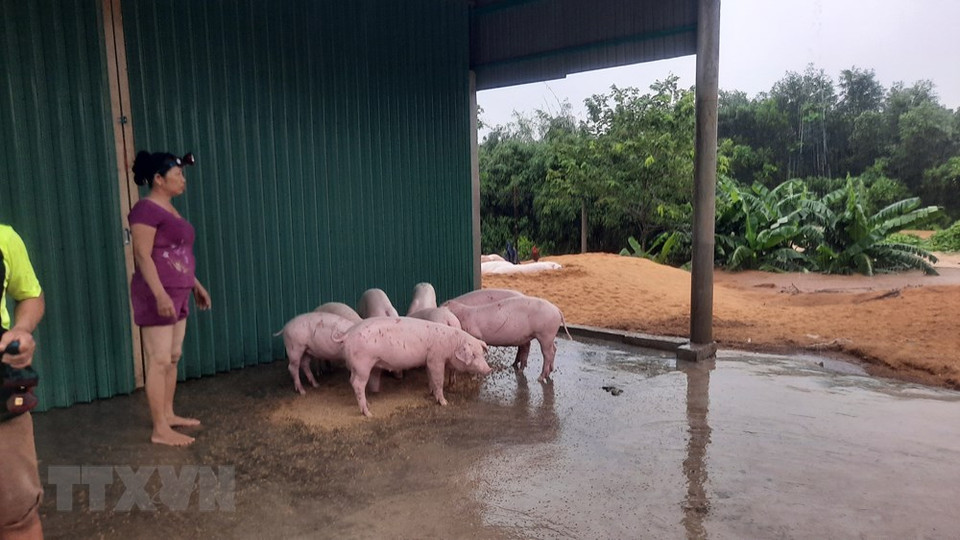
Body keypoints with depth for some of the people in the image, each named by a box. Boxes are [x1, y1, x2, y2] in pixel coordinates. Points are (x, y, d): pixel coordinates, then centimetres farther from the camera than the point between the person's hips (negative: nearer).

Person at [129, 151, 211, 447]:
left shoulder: (170, 209, 16)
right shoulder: (146, 209, -12)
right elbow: (142, 256, -19)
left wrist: (196, 285, 22)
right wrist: (160, 294, -25)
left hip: (178, 293, 10)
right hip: (158, 294, -10)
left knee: (173, 358, 15)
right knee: (159, 361, -6)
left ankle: (168, 414, 26)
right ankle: (160, 430, 0)